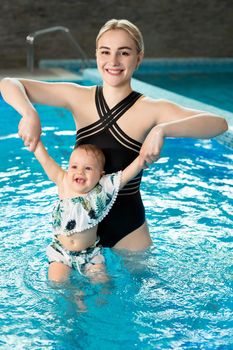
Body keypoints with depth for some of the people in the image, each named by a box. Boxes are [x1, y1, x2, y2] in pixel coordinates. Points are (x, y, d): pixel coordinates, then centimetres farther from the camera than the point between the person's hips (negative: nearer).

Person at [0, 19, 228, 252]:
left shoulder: (150, 110, -16)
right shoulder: (79, 97, -8)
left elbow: (219, 123, -28)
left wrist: (161, 130, -42)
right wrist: (30, 115, -28)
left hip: (127, 226, -2)